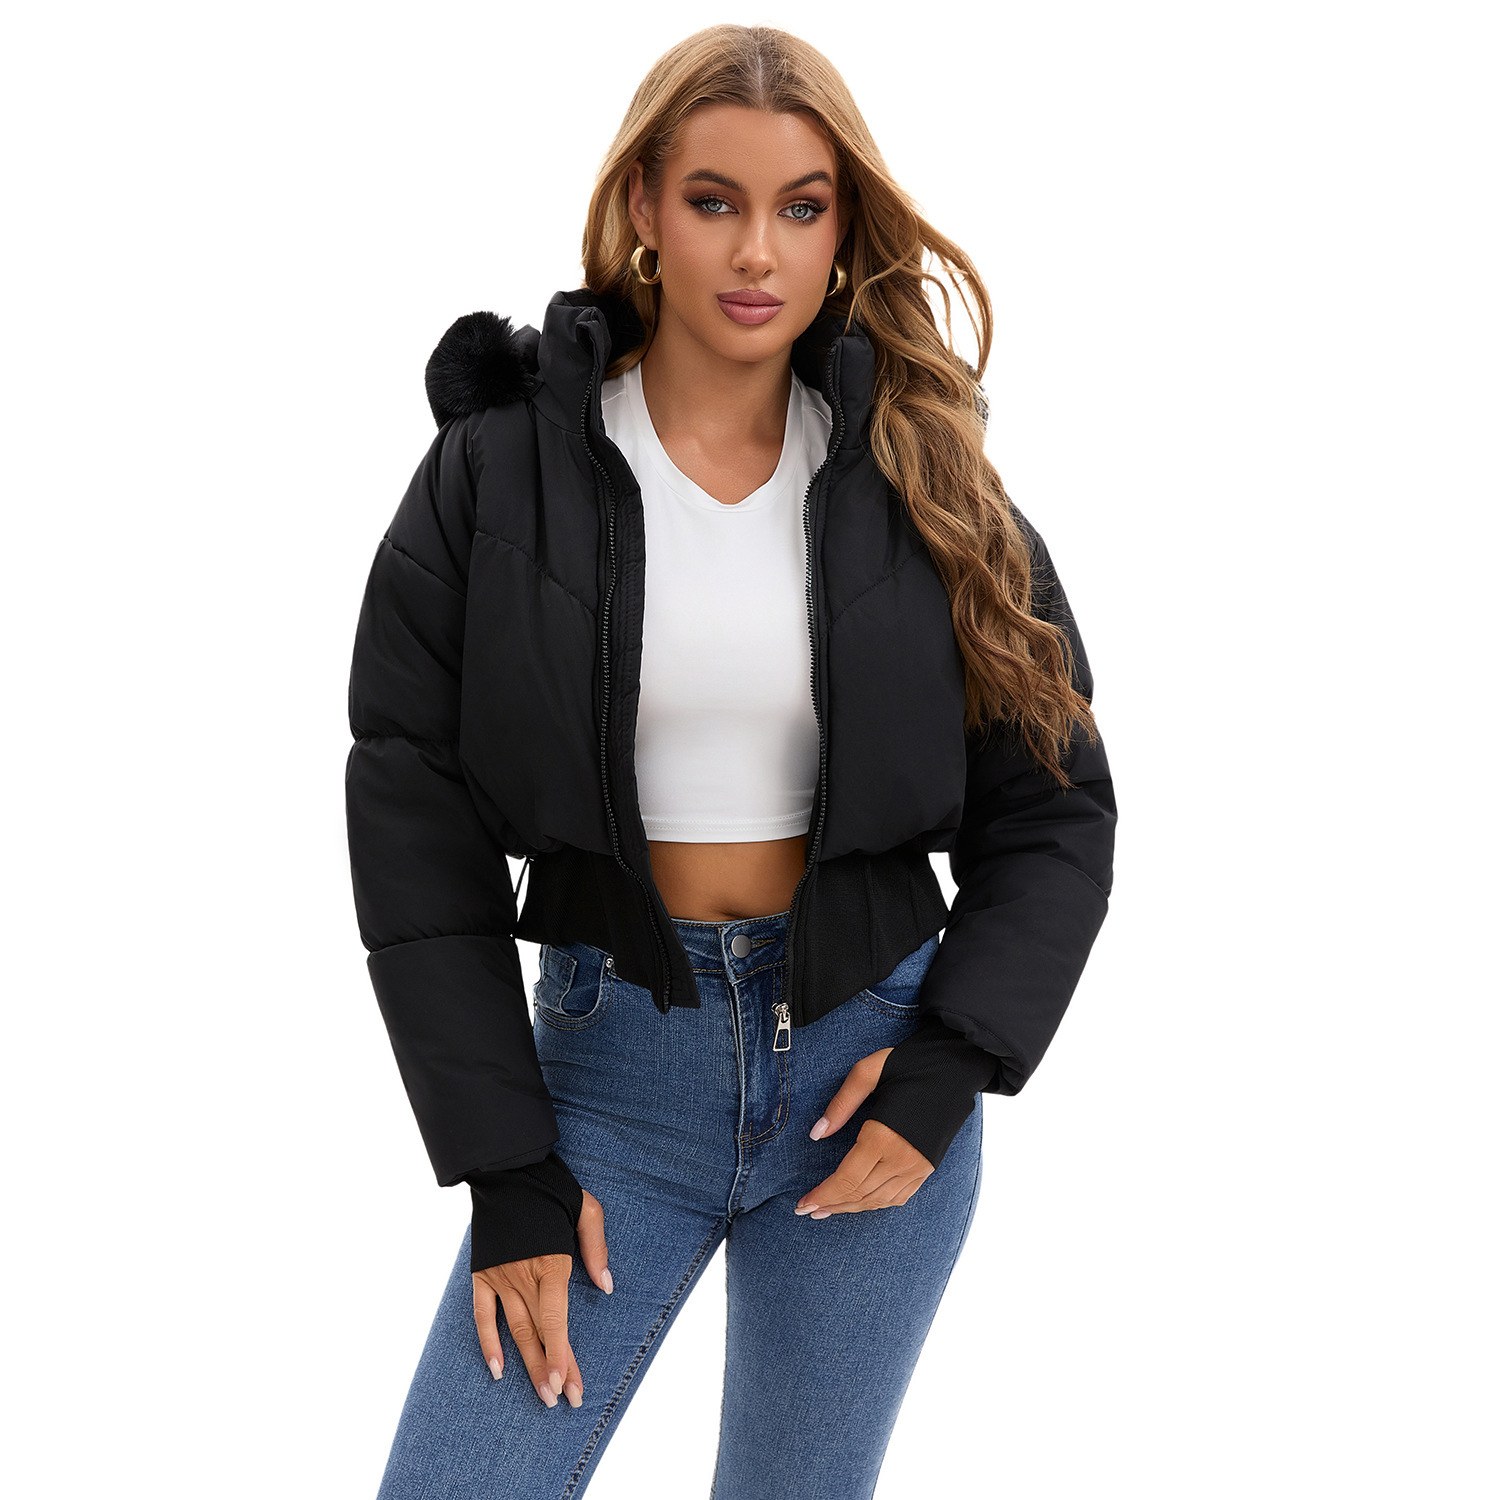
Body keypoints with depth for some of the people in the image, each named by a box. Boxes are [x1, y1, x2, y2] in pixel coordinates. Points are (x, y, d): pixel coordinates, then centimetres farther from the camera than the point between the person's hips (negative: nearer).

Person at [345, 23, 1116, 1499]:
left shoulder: (926, 486, 0)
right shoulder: (498, 473, -4)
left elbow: (1058, 811, 4)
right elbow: (413, 835, -4)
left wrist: (953, 1070, -10)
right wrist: (505, 1170, -8)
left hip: (874, 1059, 1)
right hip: (611, 1066, -1)